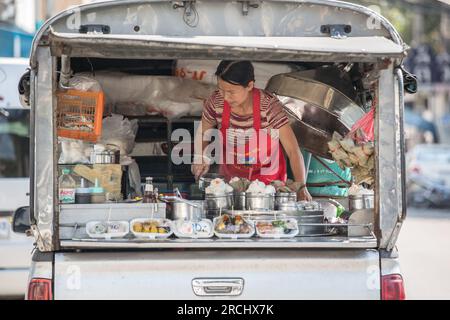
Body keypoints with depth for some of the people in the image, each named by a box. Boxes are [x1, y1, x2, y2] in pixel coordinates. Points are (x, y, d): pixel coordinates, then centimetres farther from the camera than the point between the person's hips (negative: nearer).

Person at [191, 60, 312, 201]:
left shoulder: (269, 106, -25)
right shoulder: (216, 102, -17)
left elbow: (293, 150, -25)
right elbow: (202, 134, 2)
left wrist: (301, 187, -37)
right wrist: (201, 156, -19)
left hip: (268, 180, -3)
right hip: (231, 178, 3)